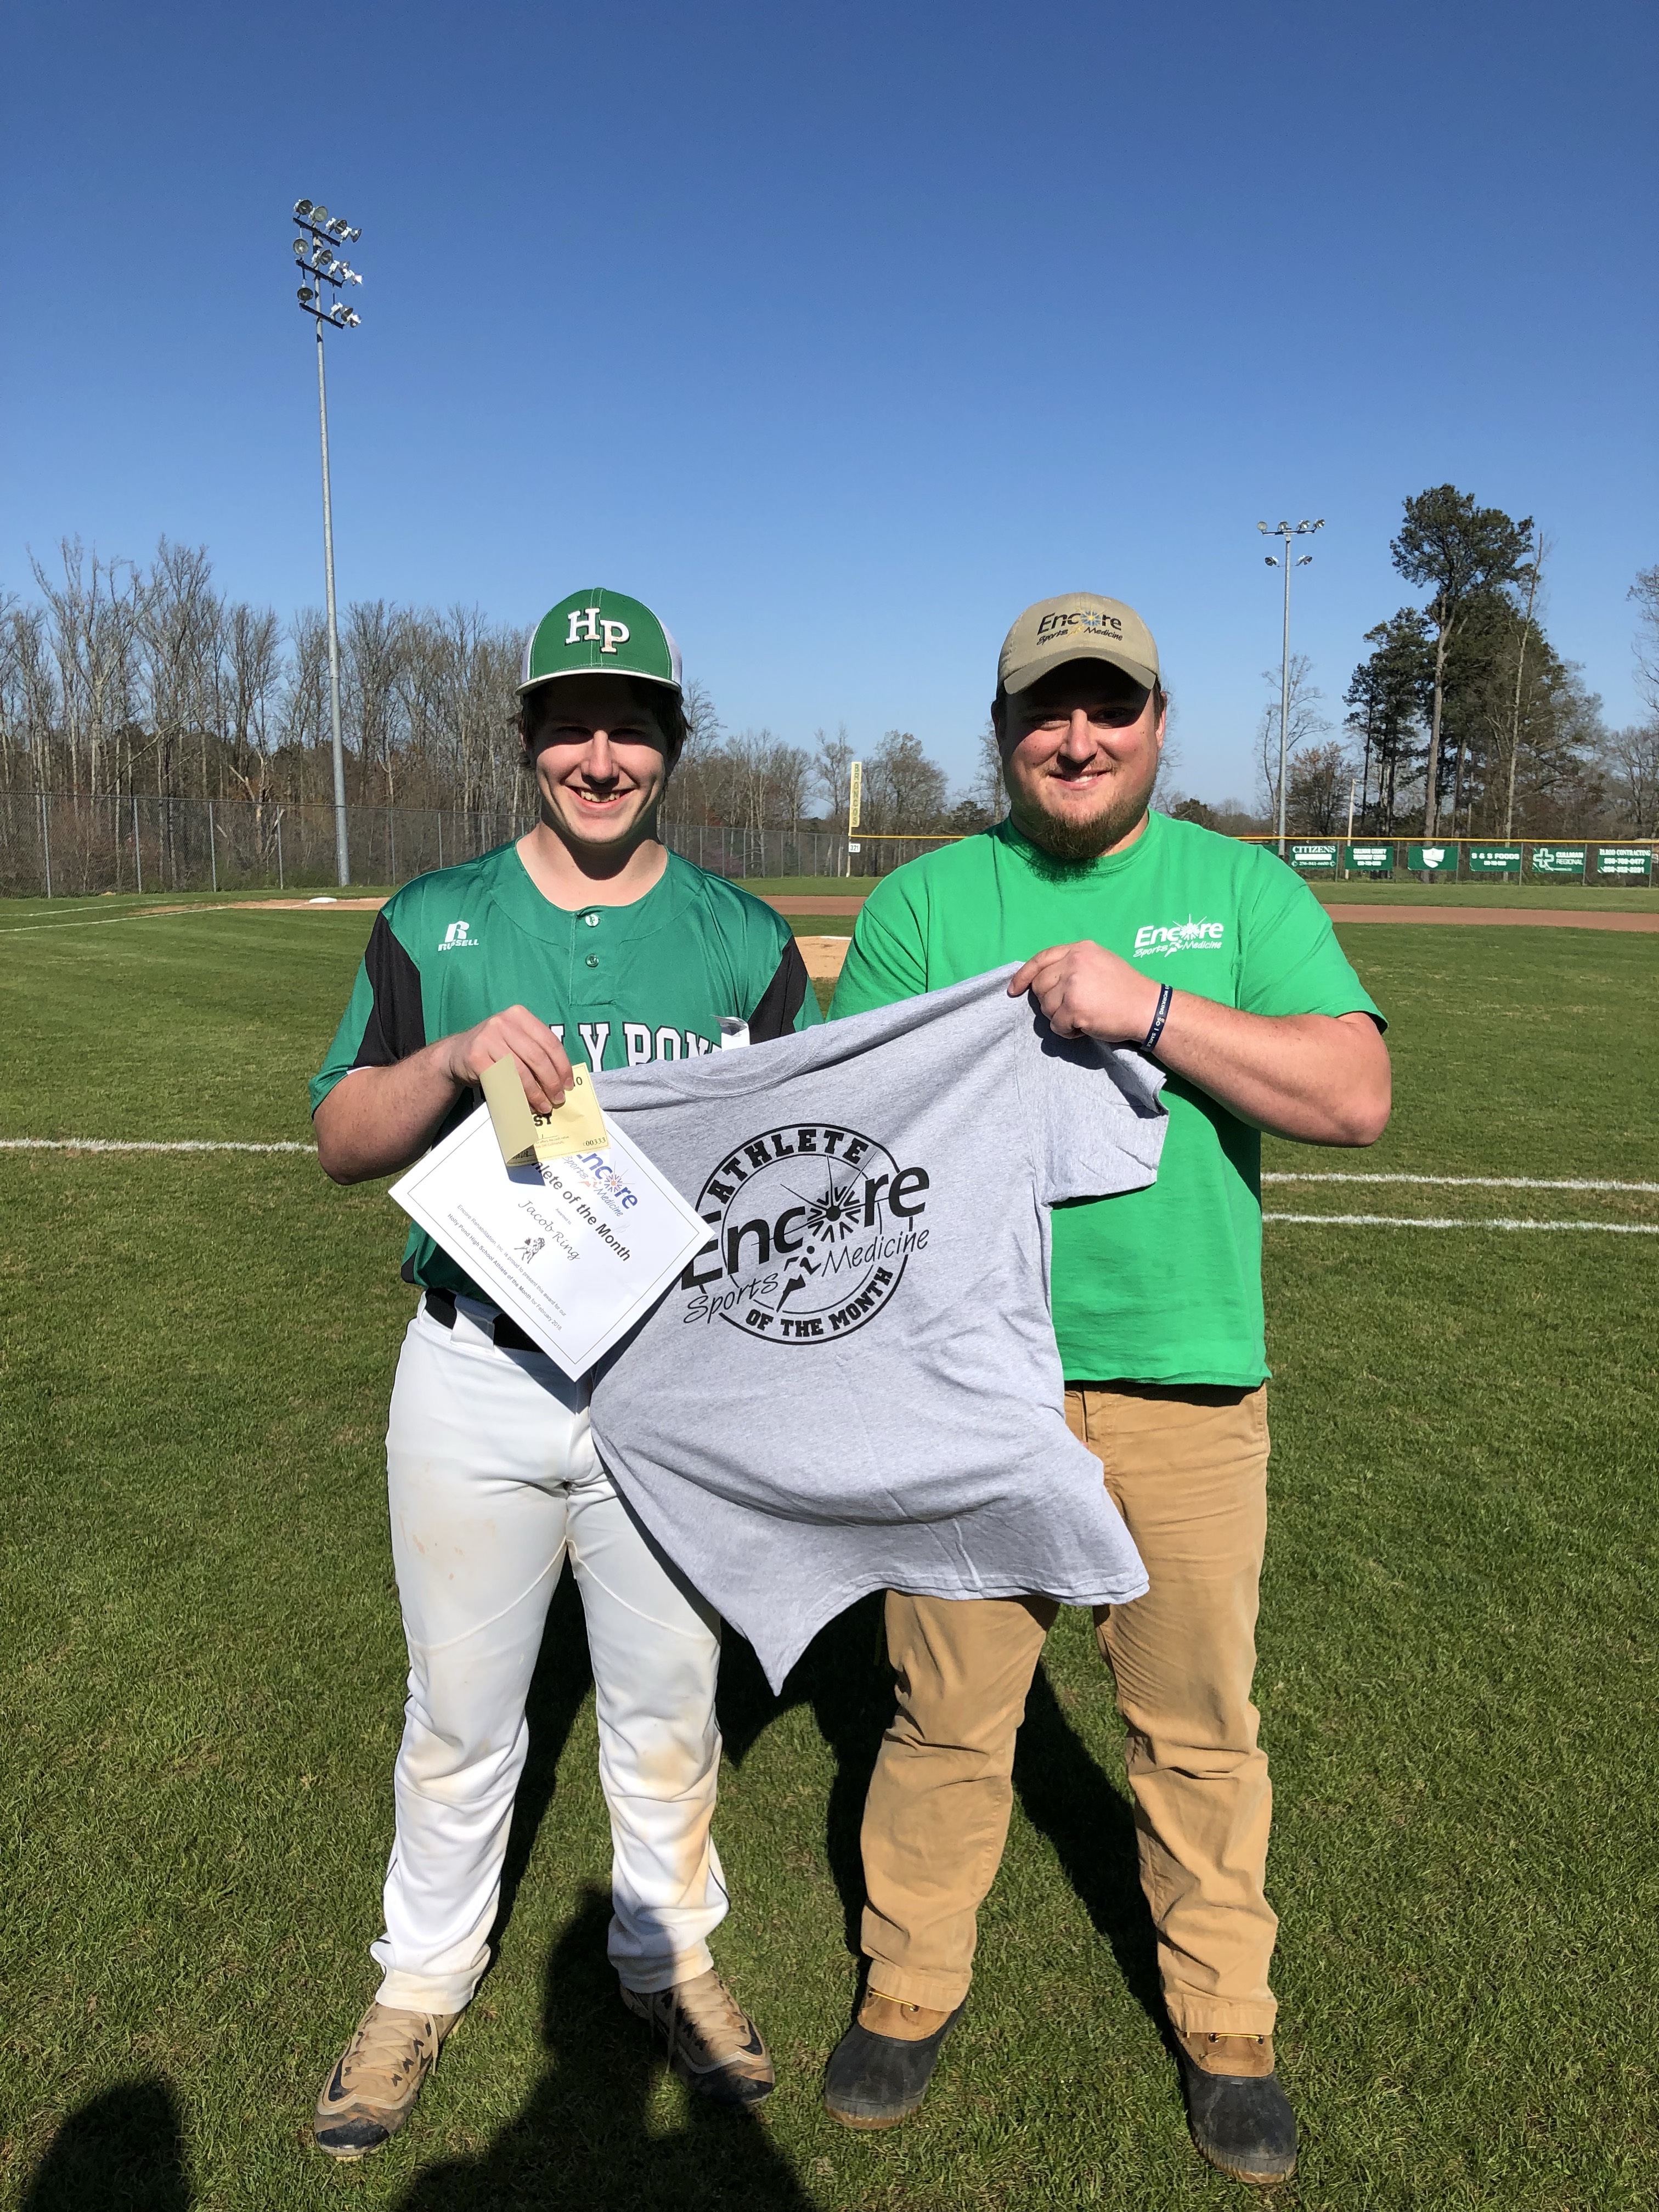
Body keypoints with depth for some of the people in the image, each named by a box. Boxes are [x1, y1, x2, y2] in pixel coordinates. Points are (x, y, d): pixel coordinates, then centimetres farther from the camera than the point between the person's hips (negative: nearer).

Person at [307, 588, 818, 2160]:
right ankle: (423, 1979, 39)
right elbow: (343, 1142, -1)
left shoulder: (745, 941, 3)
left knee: (667, 1706, 16)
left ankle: (670, 1957, 40)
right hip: (478, 1374, 0)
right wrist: (457, 1057, -20)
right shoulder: (434, 923, 3)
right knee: (459, 1713, 15)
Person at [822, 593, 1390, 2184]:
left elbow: (1356, 1096, -9)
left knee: (1200, 1727, 14)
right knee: (948, 1714, 13)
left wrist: (1154, 1008, -20)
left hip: (1186, 1386, 0)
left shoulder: (1245, 889, 3)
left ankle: (1224, 2023, 37)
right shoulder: (921, 902, 5)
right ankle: (911, 1987, 37)